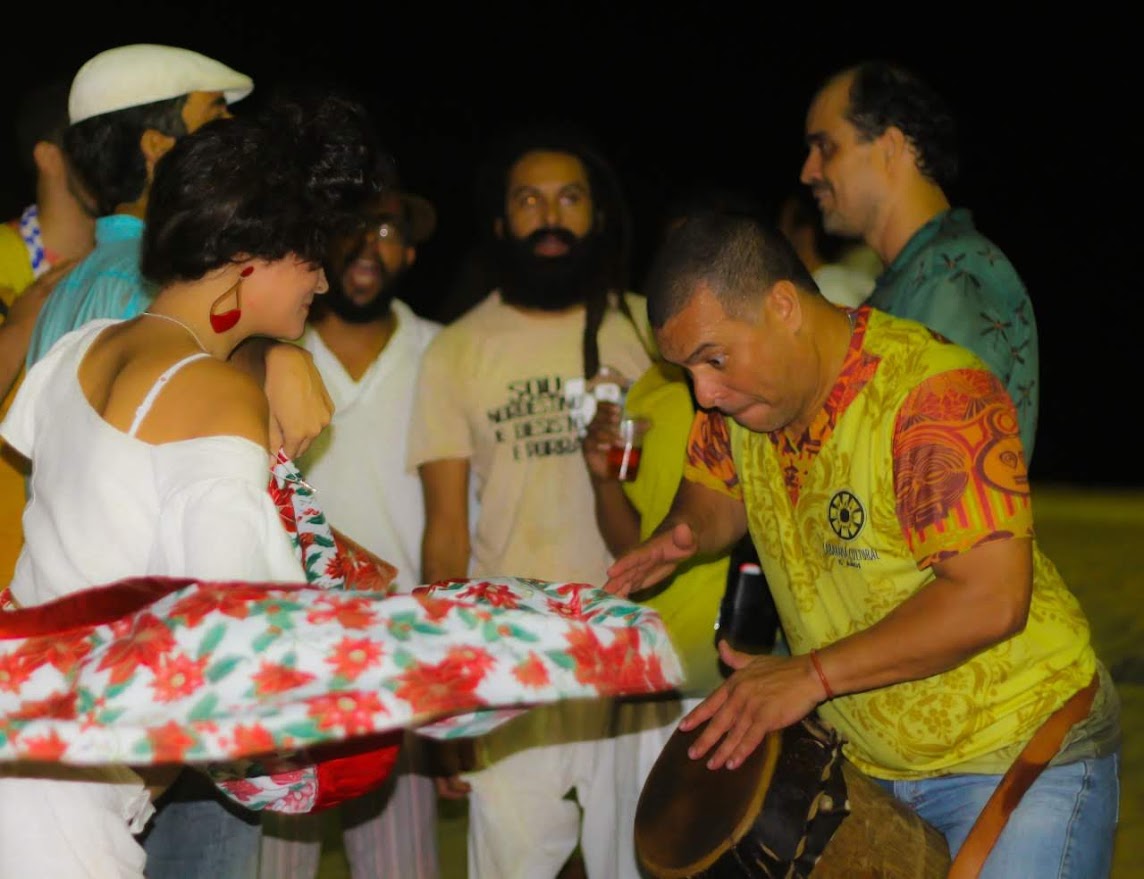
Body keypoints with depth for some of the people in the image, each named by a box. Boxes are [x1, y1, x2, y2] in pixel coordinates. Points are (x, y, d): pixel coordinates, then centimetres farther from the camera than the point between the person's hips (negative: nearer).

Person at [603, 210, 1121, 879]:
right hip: (866, 764, 7)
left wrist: (812, 675, -27)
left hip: (1024, 755, -7)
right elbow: (716, 488, 19)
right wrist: (682, 535, -6)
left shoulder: (937, 394, -25)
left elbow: (990, 600, -29)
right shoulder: (744, 394, -1)